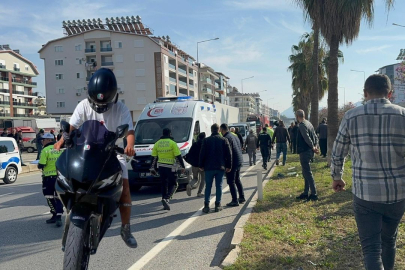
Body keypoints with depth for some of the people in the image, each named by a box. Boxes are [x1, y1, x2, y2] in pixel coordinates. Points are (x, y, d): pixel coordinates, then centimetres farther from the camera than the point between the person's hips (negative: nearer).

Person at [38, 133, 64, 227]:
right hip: (59, 176, 5)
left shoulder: (45, 150, -11)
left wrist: (39, 165, 6)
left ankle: (55, 214, 10)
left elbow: (41, 165, -14)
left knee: (49, 196, 9)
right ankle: (59, 217, 6)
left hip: (49, 177, -5)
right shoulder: (60, 149, 6)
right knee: (58, 196, 9)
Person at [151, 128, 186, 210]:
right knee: (173, 184, 6)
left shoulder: (157, 143, 6)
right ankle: (166, 198, -17)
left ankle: (165, 203, 19)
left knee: (164, 184, 16)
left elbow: (154, 157, 8)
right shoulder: (172, 143, -7)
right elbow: (178, 156, -10)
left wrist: (152, 168, 15)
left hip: (161, 167, 5)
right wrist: (182, 166, -5)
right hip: (170, 167, -4)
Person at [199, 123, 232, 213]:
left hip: (209, 167, 0)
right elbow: (229, 154, -1)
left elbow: (202, 154, -1)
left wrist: (201, 165, 7)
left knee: (208, 186, 6)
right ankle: (218, 205, 9)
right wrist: (229, 166, 5)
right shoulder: (224, 140, 1)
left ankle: (206, 206, 3)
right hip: (220, 167, 0)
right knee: (219, 186, 8)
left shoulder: (206, 140, -1)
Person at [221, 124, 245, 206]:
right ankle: (242, 198, 28)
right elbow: (240, 149, 20)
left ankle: (235, 201, 0)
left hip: (232, 163, -9)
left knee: (231, 182, -2)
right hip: (239, 161, 9)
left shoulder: (226, 138, -15)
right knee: (237, 180, 21)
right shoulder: (234, 137, 15)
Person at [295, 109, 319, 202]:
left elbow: (307, 138, -23)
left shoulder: (302, 126, -16)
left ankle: (314, 194, -1)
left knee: (308, 173, -4)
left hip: (304, 152, -10)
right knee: (306, 173, 16)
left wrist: (313, 147, -10)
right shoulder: (309, 124, 13)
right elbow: (315, 137, 13)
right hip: (309, 152, 10)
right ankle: (306, 193, 24)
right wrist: (315, 146, 3)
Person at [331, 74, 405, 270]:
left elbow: (337, 154, 2)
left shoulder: (351, 117, -6)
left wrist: (337, 178, 19)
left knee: (371, 248, 3)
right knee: (389, 240, 24)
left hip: (365, 194, -2)